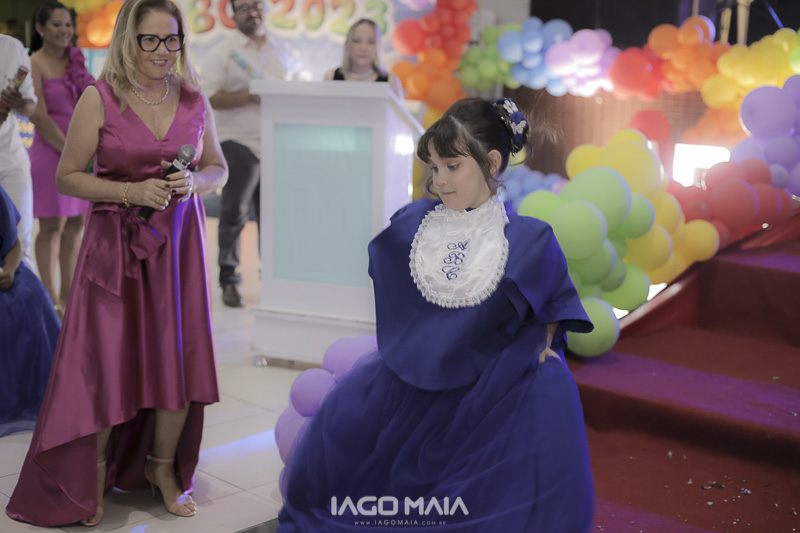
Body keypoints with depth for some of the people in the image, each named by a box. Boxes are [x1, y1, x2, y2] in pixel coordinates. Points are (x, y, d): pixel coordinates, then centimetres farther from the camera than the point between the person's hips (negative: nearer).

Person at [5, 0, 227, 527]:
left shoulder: (194, 99, 4)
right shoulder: (100, 98, -6)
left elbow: (219, 169, 13)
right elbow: (67, 176, -5)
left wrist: (193, 182, -9)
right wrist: (131, 192, -17)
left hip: (178, 240, 3)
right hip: (115, 241, -3)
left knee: (180, 356, 4)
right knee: (107, 357, 1)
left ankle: (163, 467, 26)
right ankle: (94, 473, 24)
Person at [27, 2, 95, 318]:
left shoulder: (75, 59, 11)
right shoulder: (35, 64, -7)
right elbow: (39, 116, -12)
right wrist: (69, 151, -12)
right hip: (51, 150, -6)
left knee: (75, 224, 8)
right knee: (52, 226, -2)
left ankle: (68, 294, 16)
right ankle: (51, 299, 5)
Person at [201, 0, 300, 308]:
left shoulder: (283, 51, 15)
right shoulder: (222, 53, 0)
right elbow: (211, 97, -9)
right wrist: (251, 97, -17)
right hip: (239, 141, -4)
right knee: (234, 213, -3)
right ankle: (228, 279, 8)